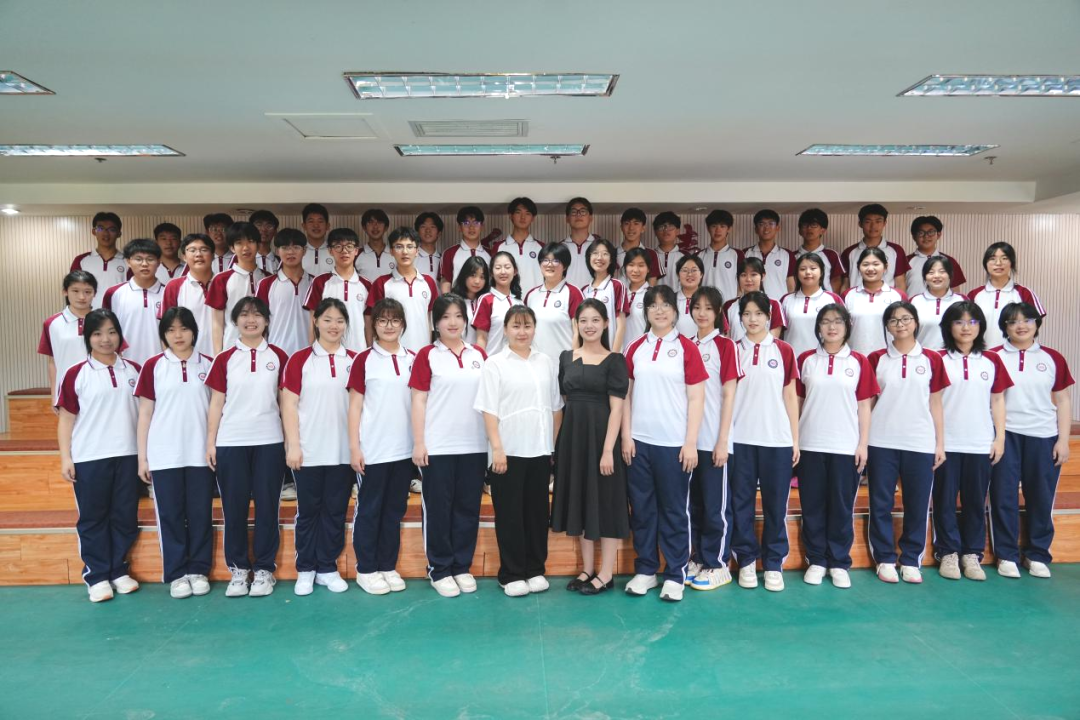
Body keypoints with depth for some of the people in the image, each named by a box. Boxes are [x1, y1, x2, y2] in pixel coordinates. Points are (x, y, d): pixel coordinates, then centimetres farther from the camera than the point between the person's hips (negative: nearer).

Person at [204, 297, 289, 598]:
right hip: (231, 442, 1)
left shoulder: (278, 357, 4)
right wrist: (210, 442, 1)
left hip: (269, 442, 0)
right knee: (234, 506, 6)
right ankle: (238, 568, 19)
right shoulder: (224, 359, 4)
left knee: (267, 506, 4)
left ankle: (264, 569, 15)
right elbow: (216, 403, 6)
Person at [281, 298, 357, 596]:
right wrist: (293, 445, -9)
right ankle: (305, 569, 21)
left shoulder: (355, 361, 5)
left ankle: (328, 568, 22)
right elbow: (289, 405, -3)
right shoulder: (300, 359, -1)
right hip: (309, 451, -2)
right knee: (308, 510, 9)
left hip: (343, 451, 2)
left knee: (335, 511, 9)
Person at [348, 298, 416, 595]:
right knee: (369, 510, 6)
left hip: (403, 449, 4)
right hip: (372, 450, -3)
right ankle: (366, 570, 18)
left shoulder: (412, 359, 7)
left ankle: (388, 566, 23)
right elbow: (355, 406, -3)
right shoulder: (364, 359, -3)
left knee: (395, 509, 11)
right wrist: (354, 447, -9)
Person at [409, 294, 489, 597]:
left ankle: (462, 567, 23)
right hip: (438, 446, -3)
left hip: (474, 445, 4)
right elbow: (419, 401, -3)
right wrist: (418, 443, -9)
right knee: (439, 508, 5)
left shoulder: (478, 355, 9)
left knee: (468, 507, 9)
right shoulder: (427, 355, -1)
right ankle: (439, 569, 17)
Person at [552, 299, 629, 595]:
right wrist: (557, 441, 6)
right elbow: (563, 402, 12)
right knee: (580, 499, 11)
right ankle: (588, 569, 23)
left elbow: (616, 408, -11)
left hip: (601, 434, -5)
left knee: (606, 500, 2)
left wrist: (608, 450, -18)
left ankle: (606, 574, 12)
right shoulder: (566, 357, 9)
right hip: (572, 434, 5)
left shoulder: (614, 361, -5)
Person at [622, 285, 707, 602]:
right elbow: (627, 395, 9)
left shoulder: (687, 348, -1)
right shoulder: (636, 348, 8)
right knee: (642, 509, 9)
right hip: (639, 442, 3)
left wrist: (691, 443, -9)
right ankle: (645, 570, 22)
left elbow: (696, 398, -4)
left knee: (674, 511, 5)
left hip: (673, 443, -3)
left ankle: (675, 576, 15)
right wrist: (626, 436, 1)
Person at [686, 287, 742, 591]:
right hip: (688, 437, 5)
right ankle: (697, 559, 25)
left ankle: (717, 565, 15)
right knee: (693, 503, 12)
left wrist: (722, 440, -12)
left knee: (716, 505, 4)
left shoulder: (725, 346, -4)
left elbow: (729, 395, -7)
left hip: (714, 439, -5)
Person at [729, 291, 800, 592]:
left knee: (776, 503, 5)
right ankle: (746, 561, 18)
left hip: (777, 440, 0)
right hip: (741, 439, 1)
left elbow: (790, 396, 6)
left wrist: (795, 439, 3)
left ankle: (774, 564, 17)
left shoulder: (783, 351, 4)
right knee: (741, 502, 5)